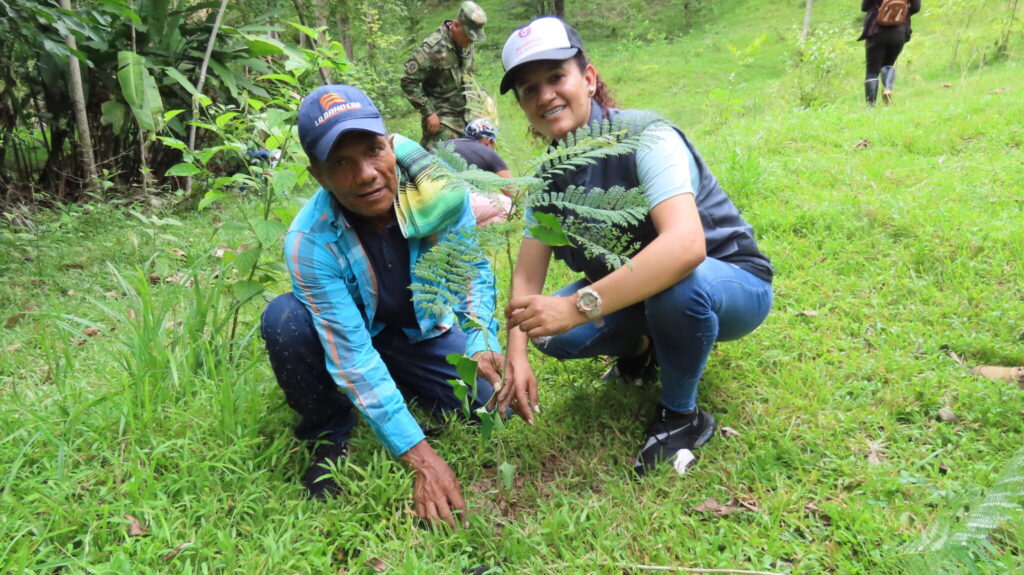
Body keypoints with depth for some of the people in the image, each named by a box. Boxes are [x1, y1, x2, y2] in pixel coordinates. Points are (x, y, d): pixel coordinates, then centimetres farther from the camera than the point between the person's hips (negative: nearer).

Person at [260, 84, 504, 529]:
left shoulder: (438, 185, -25)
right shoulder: (309, 242, -32)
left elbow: (474, 269, -9)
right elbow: (352, 355, -33)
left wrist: (482, 345, -26)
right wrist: (419, 457, -38)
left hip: (423, 328, 3)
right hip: (350, 332, -2)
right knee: (284, 320, -34)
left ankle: (404, 387, 15)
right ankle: (329, 436, -6)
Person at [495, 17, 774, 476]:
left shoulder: (644, 137, -27)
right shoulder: (550, 174, -6)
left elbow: (686, 245, -44)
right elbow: (527, 273, -10)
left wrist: (580, 306, -49)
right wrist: (516, 356, -27)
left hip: (730, 284, -5)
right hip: (637, 289, 6)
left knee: (679, 285, -39)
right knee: (554, 334, -17)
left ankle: (682, 416, -10)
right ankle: (642, 349, 16)